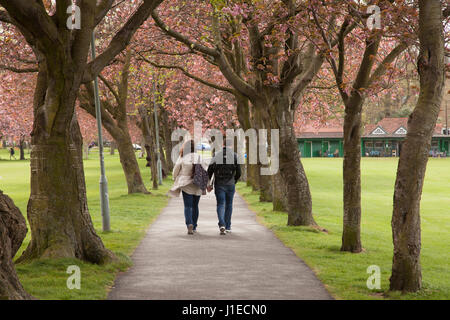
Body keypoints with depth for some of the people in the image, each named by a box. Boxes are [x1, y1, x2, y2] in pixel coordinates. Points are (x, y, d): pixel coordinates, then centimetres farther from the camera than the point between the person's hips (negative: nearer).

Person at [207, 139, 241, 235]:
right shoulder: (235, 156, -1)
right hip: (230, 185, 0)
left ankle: (222, 225, -21)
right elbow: (238, 173, -1)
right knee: (229, 205, 13)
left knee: (220, 204, 0)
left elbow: (209, 171, -2)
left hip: (219, 184, 0)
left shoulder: (216, 155, 1)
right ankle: (228, 227, 18)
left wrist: (208, 184, 4)